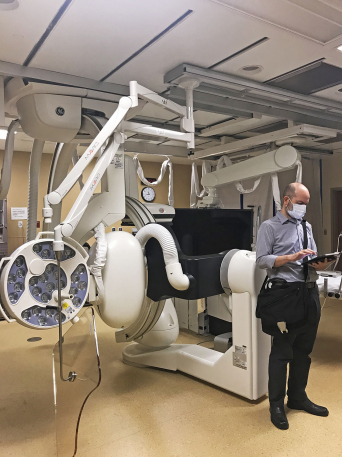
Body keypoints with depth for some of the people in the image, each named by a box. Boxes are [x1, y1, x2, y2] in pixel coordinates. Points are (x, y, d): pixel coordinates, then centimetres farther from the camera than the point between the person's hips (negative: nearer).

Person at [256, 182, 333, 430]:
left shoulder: (306, 227, 18)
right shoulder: (270, 227, -3)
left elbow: (313, 259, 17)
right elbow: (262, 259, -11)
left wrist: (320, 264, -5)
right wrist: (291, 257, -20)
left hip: (310, 292, 7)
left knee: (304, 350, 15)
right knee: (282, 351, 2)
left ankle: (298, 396, 31)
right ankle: (276, 404, 16)